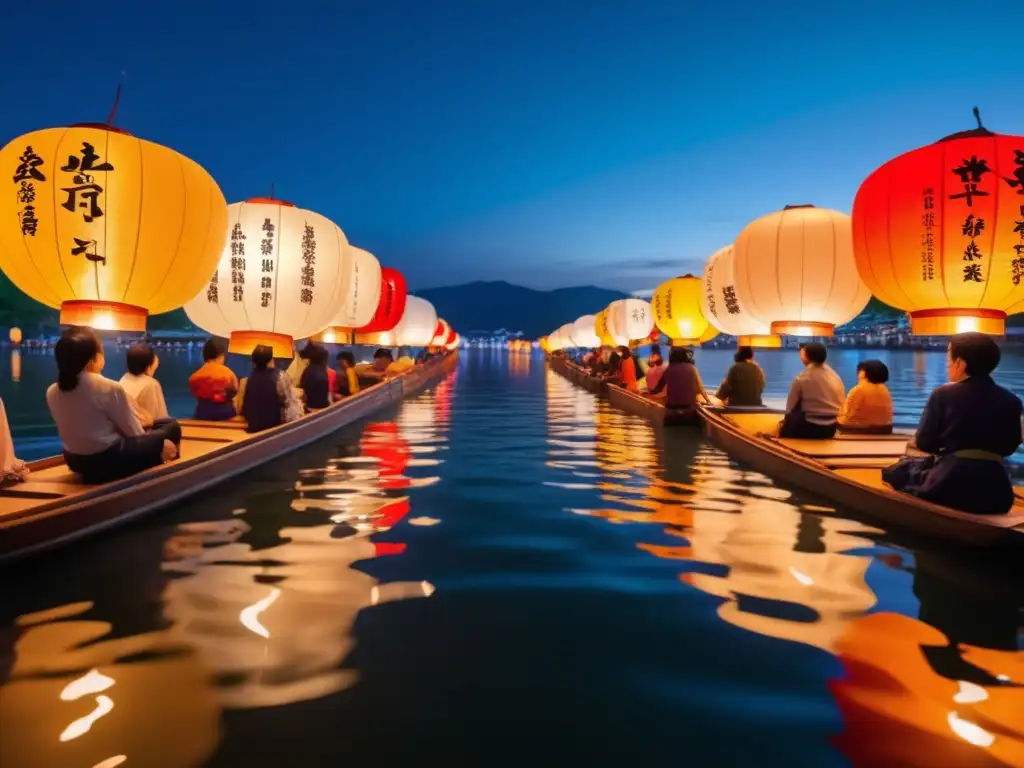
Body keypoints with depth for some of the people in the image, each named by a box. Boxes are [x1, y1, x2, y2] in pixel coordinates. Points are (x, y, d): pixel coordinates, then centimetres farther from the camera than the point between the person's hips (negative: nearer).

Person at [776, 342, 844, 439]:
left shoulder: (802, 378, -13)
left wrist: (784, 421, 13)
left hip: (809, 428, -6)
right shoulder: (835, 377, 5)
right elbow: (841, 404, 11)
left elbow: (791, 407, -5)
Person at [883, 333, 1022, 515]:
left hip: (951, 482, -5)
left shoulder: (944, 394, -8)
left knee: (896, 470, 17)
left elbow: (923, 442, -4)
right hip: (994, 488, 5)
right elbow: (1009, 447, 14)